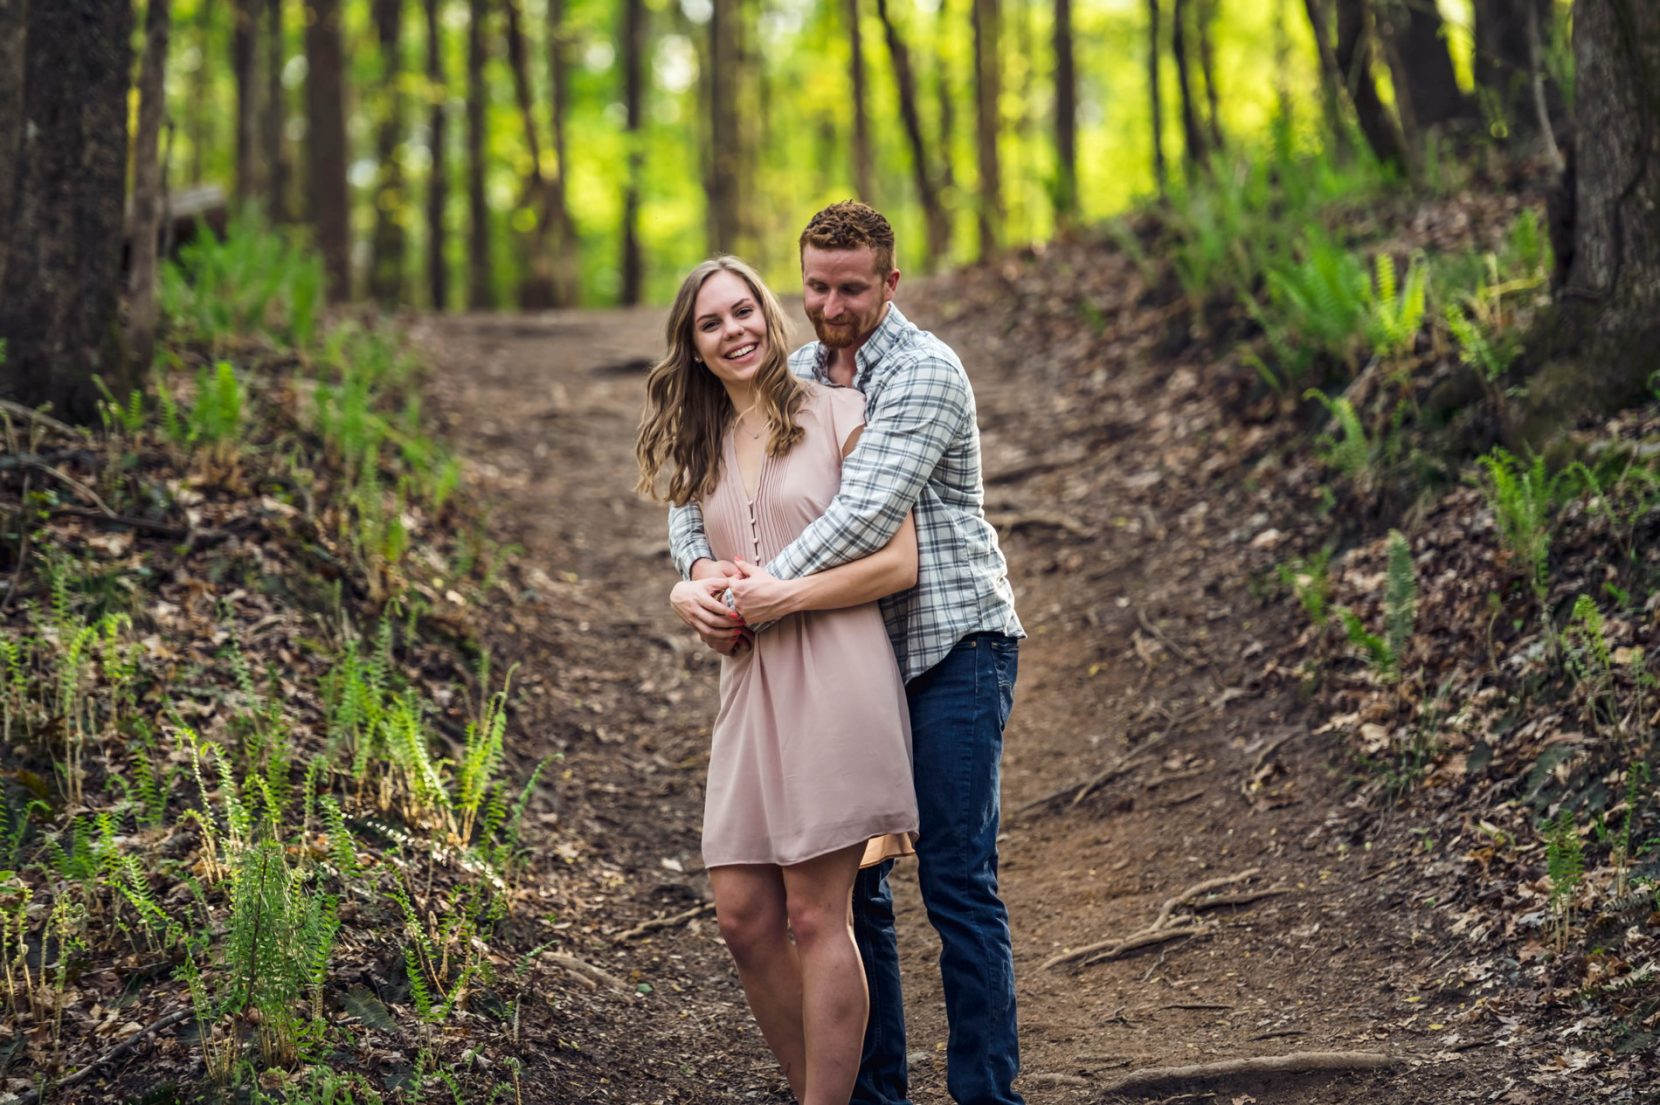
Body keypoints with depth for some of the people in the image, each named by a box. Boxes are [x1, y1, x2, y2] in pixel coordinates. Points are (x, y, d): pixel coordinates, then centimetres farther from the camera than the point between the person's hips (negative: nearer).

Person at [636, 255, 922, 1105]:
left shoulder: (838, 415, 0)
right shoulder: (703, 447, 17)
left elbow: (899, 563, -5)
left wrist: (784, 595, -10)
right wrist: (694, 593, 3)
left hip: (835, 677, -6)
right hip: (749, 686, 6)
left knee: (815, 916, -7)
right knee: (743, 915, 1)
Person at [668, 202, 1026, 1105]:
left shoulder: (924, 372, -10)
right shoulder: (791, 378, 12)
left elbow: (868, 510, -22)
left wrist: (770, 590, -27)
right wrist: (700, 565, -11)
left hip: (952, 647, -7)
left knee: (956, 881, -9)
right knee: (846, 881, 7)